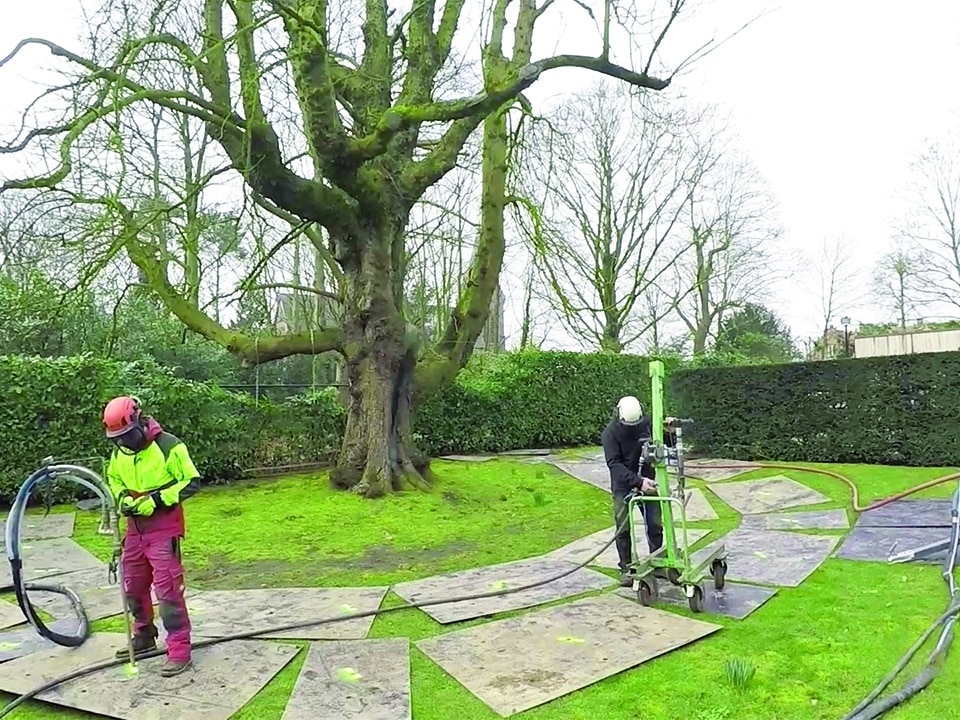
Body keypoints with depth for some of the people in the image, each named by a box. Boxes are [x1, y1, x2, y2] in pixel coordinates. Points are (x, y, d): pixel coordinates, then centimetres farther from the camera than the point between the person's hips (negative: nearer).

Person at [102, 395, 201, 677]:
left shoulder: (168, 446, -17)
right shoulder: (119, 452, 5)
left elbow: (191, 482, -14)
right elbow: (113, 480, 21)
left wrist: (156, 499, -20)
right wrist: (122, 498, 0)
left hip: (164, 528, -7)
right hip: (135, 527, 7)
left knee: (167, 588, -8)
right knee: (133, 586, 17)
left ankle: (179, 650, -1)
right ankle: (144, 637, 37)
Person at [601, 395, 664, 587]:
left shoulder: (647, 423, -9)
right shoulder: (610, 432, -18)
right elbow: (614, 463, -24)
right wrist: (638, 482, -34)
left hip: (647, 481, 3)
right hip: (623, 486, -3)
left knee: (655, 524, 7)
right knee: (623, 527, 0)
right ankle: (626, 568, 13)